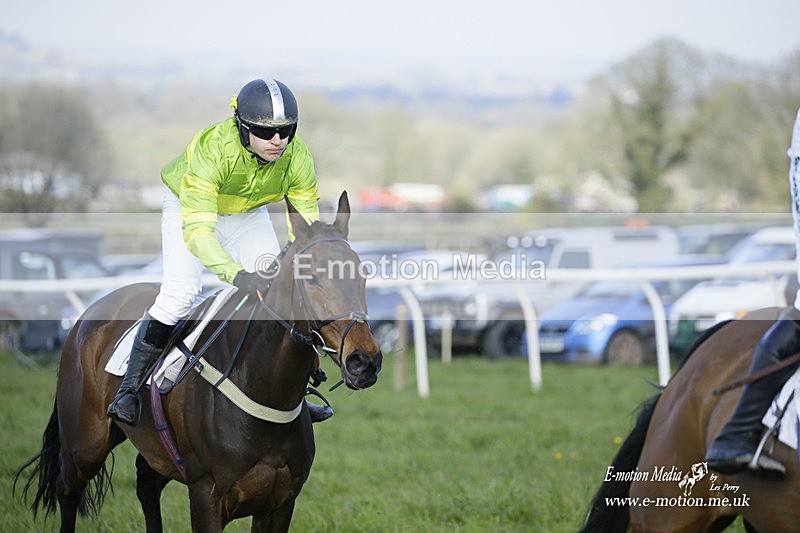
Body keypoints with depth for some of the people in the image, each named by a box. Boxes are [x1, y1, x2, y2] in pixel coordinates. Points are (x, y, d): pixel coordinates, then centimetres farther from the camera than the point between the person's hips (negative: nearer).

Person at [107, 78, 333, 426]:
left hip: (247, 213, 5)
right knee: (181, 290, -21)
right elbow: (197, 229, -48)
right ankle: (129, 389, -12)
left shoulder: (297, 156, -29)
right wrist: (237, 274, -62)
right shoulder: (213, 149, -43)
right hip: (188, 203, -4)